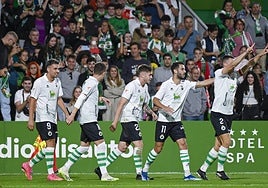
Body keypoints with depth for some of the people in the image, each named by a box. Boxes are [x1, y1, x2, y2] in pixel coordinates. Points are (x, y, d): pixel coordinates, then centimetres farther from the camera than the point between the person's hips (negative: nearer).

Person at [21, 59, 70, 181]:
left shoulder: (57, 82, 12)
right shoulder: (39, 82, -8)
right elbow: (32, 100, -6)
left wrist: (67, 114, 10)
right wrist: (31, 119, -10)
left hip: (53, 118, 8)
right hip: (43, 118, -8)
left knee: (50, 147, 6)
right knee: (50, 143, -17)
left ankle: (29, 165, 20)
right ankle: (51, 174, -17)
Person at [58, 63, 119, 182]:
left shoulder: (90, 82, 16)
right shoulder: (92, 83, -12)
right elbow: (81, 98, -20)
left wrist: (100, 98, 34)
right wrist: (72, 115, -25)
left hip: (85, 120, 10)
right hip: (89, 119, -10)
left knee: (84, 146, 11)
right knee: (101, 144, -10)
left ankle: (65, 169, 12)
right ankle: (104, 175, -13)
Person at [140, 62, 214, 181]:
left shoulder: (186, 84, 5)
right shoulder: (166, 85, -8)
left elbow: (202, 83, 1)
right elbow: (155, 100, -10)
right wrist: (165, 107, -27)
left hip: (176, 121, 4)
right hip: (163, 121, -4)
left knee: (183, 144, -9)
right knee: (158, 148, -1)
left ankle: (187, 174, -11)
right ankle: (144, 170, 17)